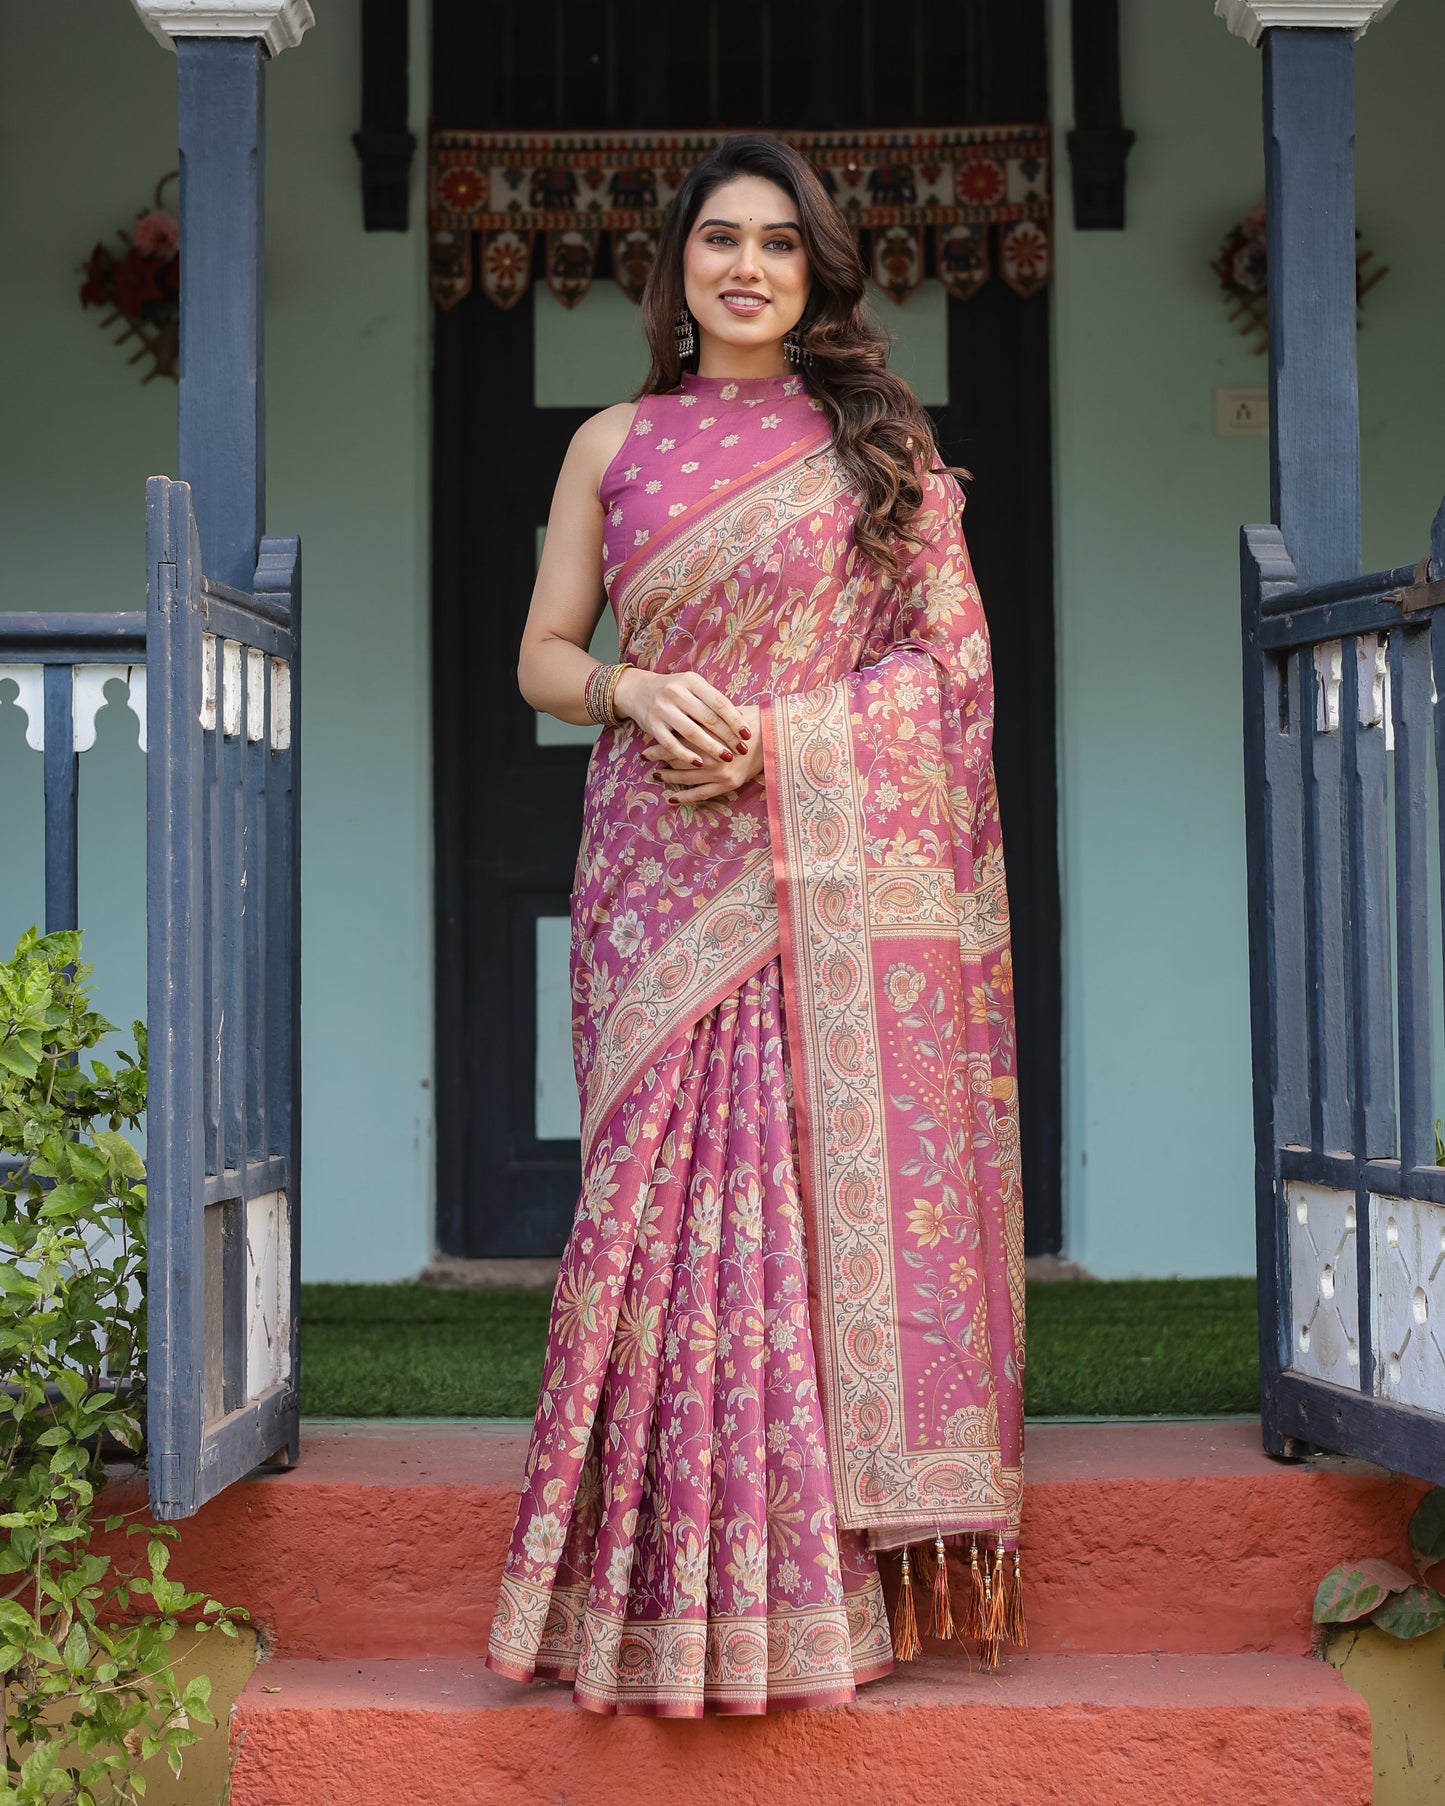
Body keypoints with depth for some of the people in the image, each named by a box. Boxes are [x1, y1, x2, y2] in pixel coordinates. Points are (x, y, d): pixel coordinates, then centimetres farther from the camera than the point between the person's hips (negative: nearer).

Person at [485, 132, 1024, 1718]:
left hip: (835, 864, -1)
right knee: (670, 1185, -4)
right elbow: (542, 658, 13)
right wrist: (635, 692, -9)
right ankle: (675, 1582, 4)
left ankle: (819, 1568, 4)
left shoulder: (879, 443, 10)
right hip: (663, 867, 1)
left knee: (836, 1183, -4)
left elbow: (938, 660, 5)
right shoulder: (614, 443, 13)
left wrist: (775, 732, -9)